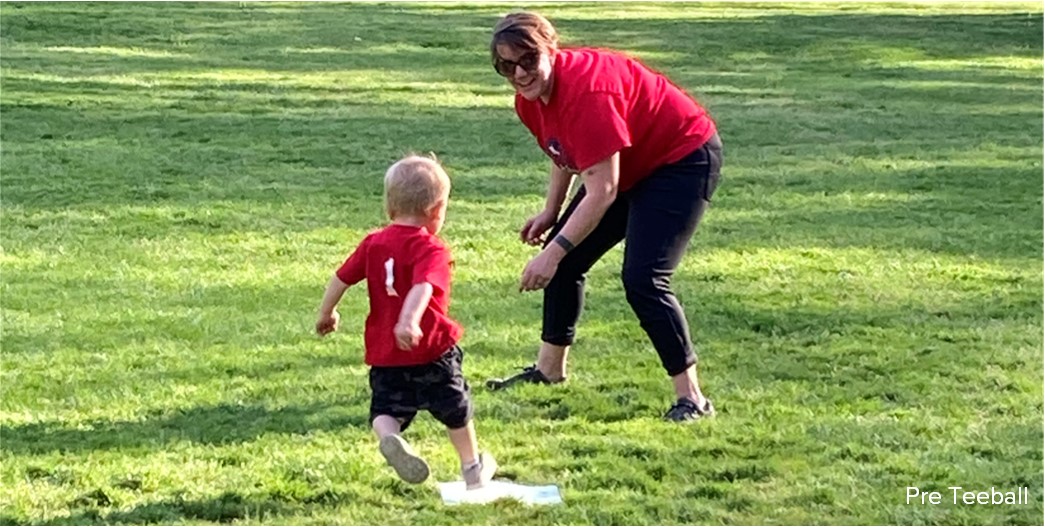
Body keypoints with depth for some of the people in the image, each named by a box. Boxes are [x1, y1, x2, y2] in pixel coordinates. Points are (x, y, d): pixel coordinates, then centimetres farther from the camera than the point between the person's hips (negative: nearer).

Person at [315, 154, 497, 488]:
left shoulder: (373, 243, 6)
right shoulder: (430, 249, -13)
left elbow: (342, 277, 11)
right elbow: (422, 286, -30)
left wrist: (326, 313, 26)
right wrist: (409, 320, -45)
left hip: (383, 355, 4)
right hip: (430, 349, -4)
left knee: (386, 408, 6)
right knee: (456, 410, 17)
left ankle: (389, 437, -28)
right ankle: (473, 469, 32)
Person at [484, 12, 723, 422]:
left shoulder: (586, 92, -34)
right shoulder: (530, 99, -7)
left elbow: (602, 193, -34)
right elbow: (565, 153, 14)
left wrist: (553, 252, -33)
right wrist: (551, 212, 7)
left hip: (683, 158, -10)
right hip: (630, 167, 10)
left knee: (642, 279, -21)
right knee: (566, 261, 12)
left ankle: (691, 398, -14)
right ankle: (549, 369, 31)